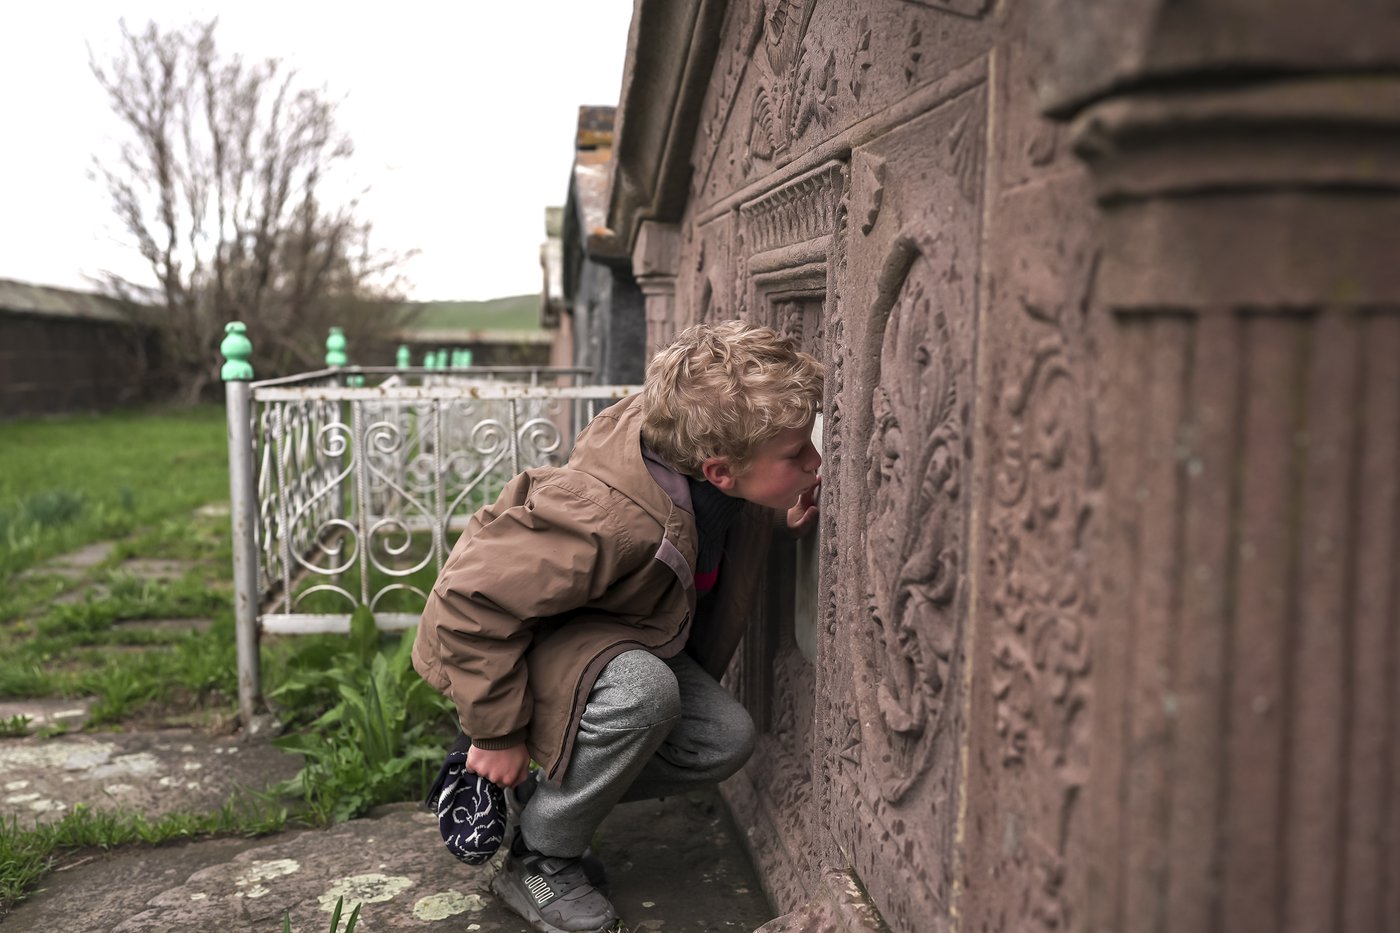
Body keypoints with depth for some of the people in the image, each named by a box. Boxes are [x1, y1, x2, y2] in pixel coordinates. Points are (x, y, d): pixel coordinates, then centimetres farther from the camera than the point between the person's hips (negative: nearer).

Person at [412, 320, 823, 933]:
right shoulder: (606, 522, -41)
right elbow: (472, 600, -32)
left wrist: (790, 515, -15)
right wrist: (497, 733, -22)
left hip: (619, 638, 8)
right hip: (509, 635, -7)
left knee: (724, 740, -9)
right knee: (643, 691, -37)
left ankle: (542, 791, 8)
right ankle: (538, 861, -12)